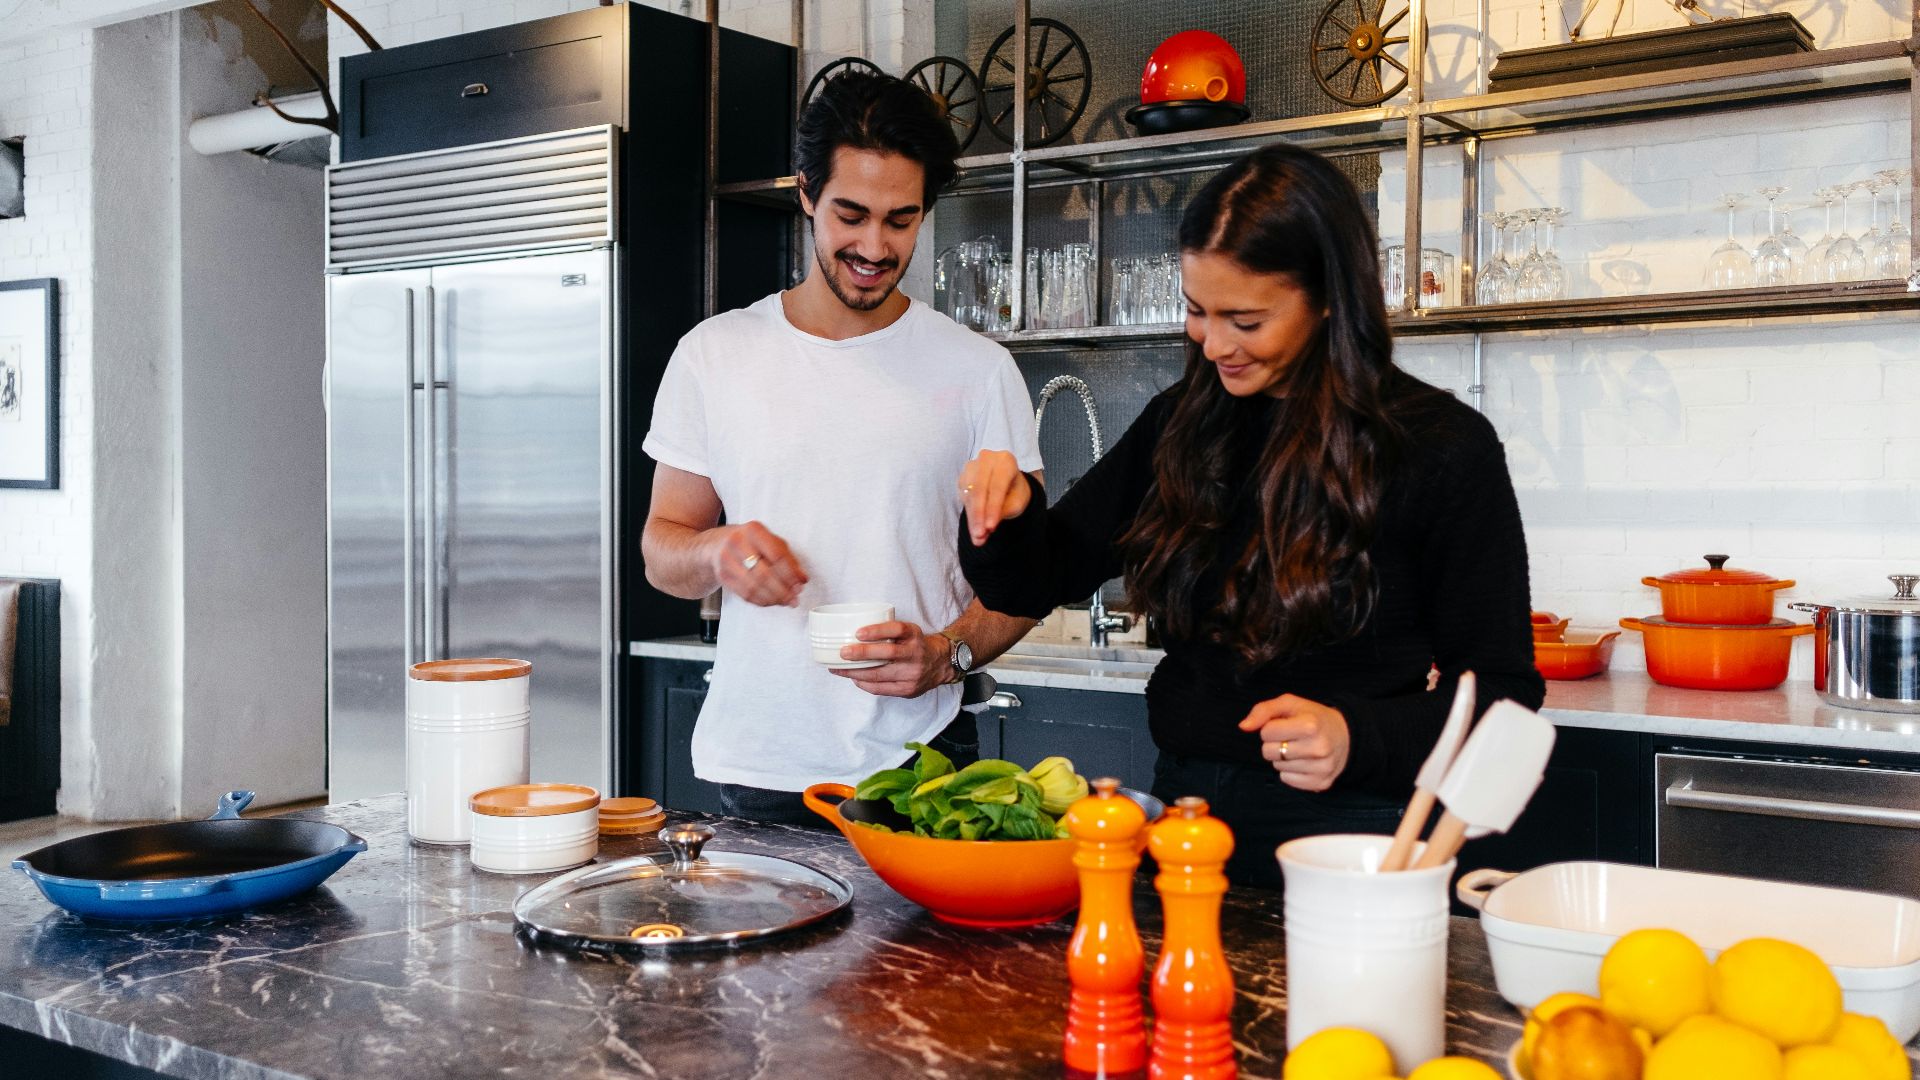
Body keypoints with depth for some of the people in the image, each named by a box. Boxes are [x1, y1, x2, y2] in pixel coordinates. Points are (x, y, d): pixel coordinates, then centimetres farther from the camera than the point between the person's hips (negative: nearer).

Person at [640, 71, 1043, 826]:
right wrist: (718, 553, -15)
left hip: (916, 765, -1)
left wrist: (947, 652, -17)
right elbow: (661, 549, 8)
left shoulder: (979, 371, 1)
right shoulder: (712, 355, 4)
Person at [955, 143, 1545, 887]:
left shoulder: (1445, 450, -10)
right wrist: (1007, 512, -14)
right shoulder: (1179, 426, 4)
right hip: (1184, 813, 5)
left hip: (1348, 835, -4)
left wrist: (1359, 740, -25)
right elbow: (1038, 582, 8)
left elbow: (1499, 695, -8)